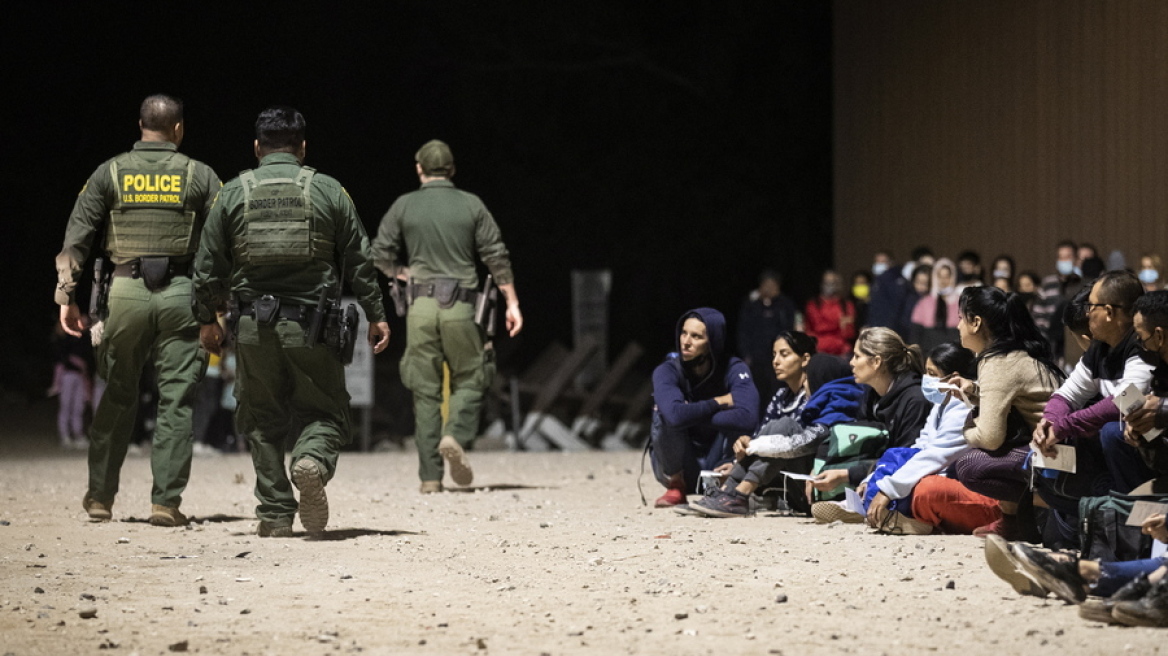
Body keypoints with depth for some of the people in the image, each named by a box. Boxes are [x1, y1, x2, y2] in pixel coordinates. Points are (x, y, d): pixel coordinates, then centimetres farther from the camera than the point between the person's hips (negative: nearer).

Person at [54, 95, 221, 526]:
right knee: (176, 401, 2)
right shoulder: (199, 175, 4)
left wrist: (66, 296, 4)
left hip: (126, 292, 1)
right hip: (181, 295, -1)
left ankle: (100, 496, 18)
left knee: (117, 397, 13)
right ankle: (166, 501, -3)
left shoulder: (110, 174, 7)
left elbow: (76, 239, 3)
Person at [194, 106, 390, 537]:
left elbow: (208, 265, 6)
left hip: (254, 326, 1)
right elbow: (359, 260, 5)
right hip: (313, 324, -1)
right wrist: (375, 316, 13)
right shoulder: (329, 191, 3)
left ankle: (275, 514, 6)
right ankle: (313, 460, -23)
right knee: (323, 410, 9)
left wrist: (207, 319, 18)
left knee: (262, 421, 11)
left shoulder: (233, 194, 4)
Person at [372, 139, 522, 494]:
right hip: (461, 305, -1)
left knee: (425, 390, 4)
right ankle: (457, 436, -17)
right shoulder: (471, 205, 4)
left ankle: (430, 477, 0)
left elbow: (381, 254, 3)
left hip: (420, 305, 1)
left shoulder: (404, 206, 4)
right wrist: (512, 302, 6)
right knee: (468, 379, 12)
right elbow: (496, 255, 2)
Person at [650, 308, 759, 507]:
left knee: (734, 415, -25)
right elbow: (675, 414, -36)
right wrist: (717, 403, -22)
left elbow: (748, 418, -32)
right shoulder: (667, 371, -14)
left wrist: (695, 414, -25)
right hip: (681, 468, 0)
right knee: (666, 415, -27)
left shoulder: (735, 370, -13)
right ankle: (676, 486, -9)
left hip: (718, 467, 0)